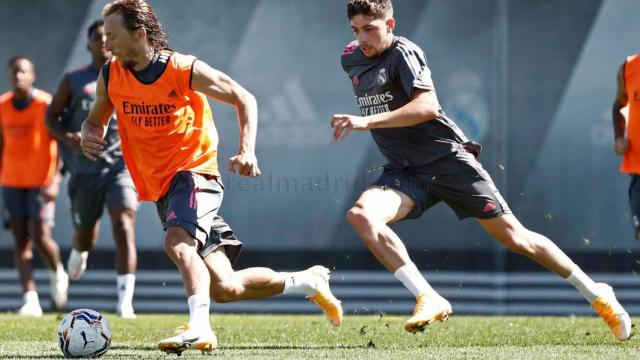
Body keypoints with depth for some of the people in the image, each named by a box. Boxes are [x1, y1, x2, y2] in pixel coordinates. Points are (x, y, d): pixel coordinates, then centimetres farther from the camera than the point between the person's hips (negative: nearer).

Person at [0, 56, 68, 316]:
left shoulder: (46, 104, -8)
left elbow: (60, 145, -9)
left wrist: (55, 180, -18)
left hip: (41, 182, -4)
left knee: (40, 237, -11)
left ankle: (57, 273, 20)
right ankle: (31, 300, -1)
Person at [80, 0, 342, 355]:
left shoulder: (184, 70, -13)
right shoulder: (111, 75, 1)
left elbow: (244, 99, -5)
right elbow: (95, 120, 17)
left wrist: (246, 151, -18)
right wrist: (89, 137, -8)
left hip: (194, 174, -6)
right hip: (160, 187, 6)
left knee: (177, 242, -37)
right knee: (224, 288, 3)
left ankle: (198, 328, -45)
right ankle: (307, 281, 22)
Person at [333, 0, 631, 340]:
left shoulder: (403, 52, -13)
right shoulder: (350, 59, 10)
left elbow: (427, 106, -29)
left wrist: (367, 122, -34)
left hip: (447, 159, -6)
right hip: (405, 172, 6)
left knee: (515, 238, -3)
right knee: (361, 214, -25)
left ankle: (596, 294, 15)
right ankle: (428, 299, -27)